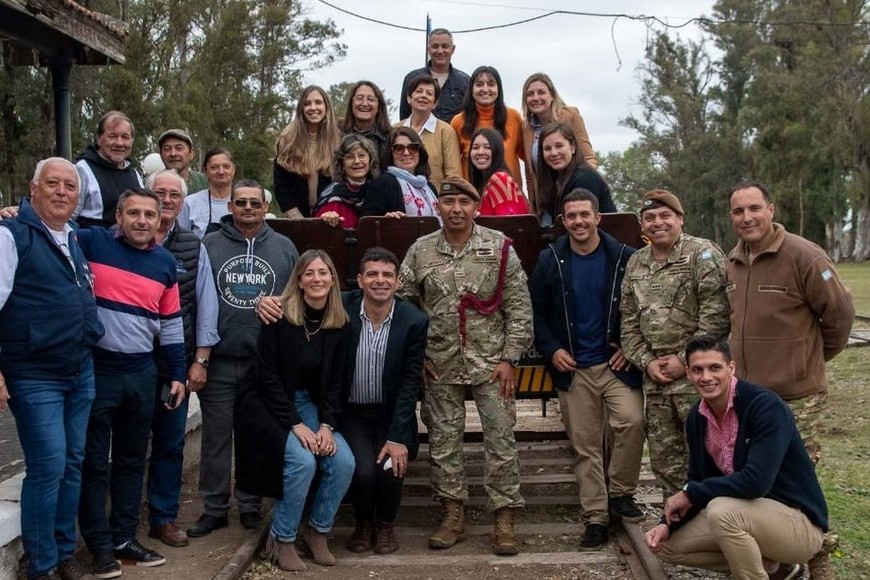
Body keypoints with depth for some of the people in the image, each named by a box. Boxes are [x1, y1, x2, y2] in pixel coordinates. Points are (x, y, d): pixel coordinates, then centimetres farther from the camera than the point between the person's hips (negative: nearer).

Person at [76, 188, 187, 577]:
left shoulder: (166, 263, 6)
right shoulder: (92, 243, -5)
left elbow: (171, 324, 11)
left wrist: (177, 375, 10)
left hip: (141, 373, 4)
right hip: (95, 369, -4)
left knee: (132, 460, 13)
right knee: (94, 462, 5)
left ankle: (124, 538, 26)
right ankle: (100, 545, 17)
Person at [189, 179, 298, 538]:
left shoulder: (285, 248, 8)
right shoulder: (209, 245, 4)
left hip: (267, 360, 1)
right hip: (219, 360, -1)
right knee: (216, 435, 6)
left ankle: (251, 505, 24)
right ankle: (214, 508, 18)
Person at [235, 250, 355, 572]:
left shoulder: (340, 323, -1)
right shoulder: (279, 316, -15)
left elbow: (336, 381, 2)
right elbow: (268, 376, -15)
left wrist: (327, 424, -12)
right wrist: (295, 424, -20)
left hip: (309, 403, 5)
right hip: (268, 404, -5)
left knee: (344, 462, -17)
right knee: (302, 461, -27)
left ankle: (318, 531, 8)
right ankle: (281, 539, -4)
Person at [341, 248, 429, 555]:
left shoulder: (415, 321, -13)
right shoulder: (342, 309, -13)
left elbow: (410, 383, -12)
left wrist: (397, 438, -18)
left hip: (392, 414, 0)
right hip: (352, 412, 0)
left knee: (391, 468, -21)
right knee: (363, 470, -21)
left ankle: (386, 524, 12)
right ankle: (363, 523, 13)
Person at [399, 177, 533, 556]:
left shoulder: (500, 248, -3)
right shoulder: (420, 252, 2)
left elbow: (519, 308, -2)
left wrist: (509, 358, -7)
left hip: (490, 363, -2)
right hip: (440, 365, 2)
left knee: (501, 439, 0)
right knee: (443, 439, 8)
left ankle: (505, 519, 11)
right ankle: (452, 514, 23)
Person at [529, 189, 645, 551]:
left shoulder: (624, 257, -2)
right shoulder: (549, 260, 3)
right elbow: (537, 311, 9)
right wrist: (551, 349, -3)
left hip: (616, 362, -1)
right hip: (572, 368, 2)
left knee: (632, 421, -22)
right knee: (585, 445, 5)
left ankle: (620, 493, 1)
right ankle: (595, 518, 15)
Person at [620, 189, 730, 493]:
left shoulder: (703, 254, -7)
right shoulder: (635, 263, 12)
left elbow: (715, 316, -14)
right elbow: (629, 321, 13)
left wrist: (685, 360, -14)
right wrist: (647, 362, 0)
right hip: (654, 377, 6)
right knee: (663, 455, 14)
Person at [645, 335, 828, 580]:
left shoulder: (765, 405, -23)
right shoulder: (697, 417, 0)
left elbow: (756, 481, -32)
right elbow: (698, 479, 6)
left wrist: (690, 493, -22)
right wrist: (668, 523, -10)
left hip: (798, 521, -8)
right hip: (746, 512, 8)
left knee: (722, 511, -34)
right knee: (668, 544, 0)